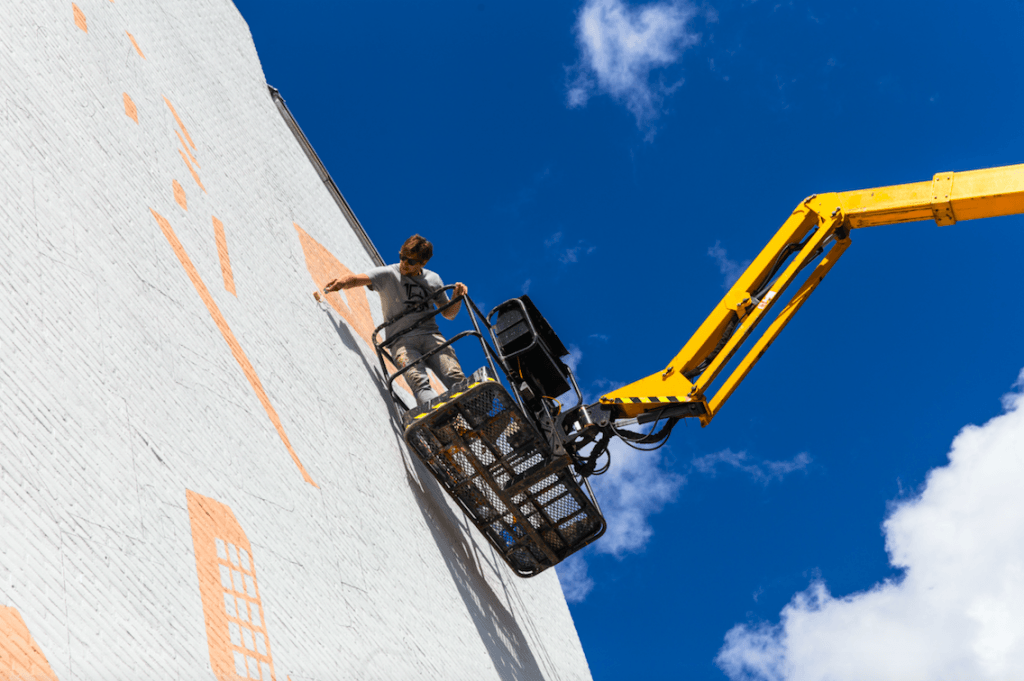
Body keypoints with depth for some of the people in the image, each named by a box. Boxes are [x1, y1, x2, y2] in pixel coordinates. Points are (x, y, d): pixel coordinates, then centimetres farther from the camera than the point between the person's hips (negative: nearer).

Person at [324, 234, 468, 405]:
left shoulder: (433, 280, 17)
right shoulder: (388, 275, 7)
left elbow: (448, 314, 23)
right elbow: (355, 279, -8)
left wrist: (458, 297, 2)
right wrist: (342, 282, -31)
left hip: (431, 335, 3)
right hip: (402, 340, -3)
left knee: (456, 379, -22)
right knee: (419, 381, -31)